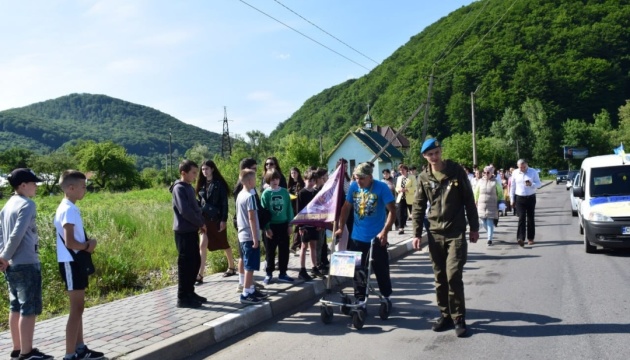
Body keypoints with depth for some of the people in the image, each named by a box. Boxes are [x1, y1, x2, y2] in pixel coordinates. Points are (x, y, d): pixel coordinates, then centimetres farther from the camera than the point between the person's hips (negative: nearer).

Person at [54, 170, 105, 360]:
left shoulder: (70, 208, 13)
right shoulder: (68, 210, -18)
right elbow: (69, 242, -24)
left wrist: (88, 243, 2)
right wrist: (88, 245, -9)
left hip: (76, 262, 10)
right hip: (72, 263, -10)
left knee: (78, 307, 16)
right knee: (76, 309, -5)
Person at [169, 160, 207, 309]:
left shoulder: (189, 187, 14)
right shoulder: (179, 188, -14)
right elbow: (185, 210, -22)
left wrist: (200, 223, 3)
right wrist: (201, 223, -12)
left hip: (192, 231, 9)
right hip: (184, 232, -9)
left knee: (195, 262, 14)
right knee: (185, 264, -3)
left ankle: (189, 292, 25)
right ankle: (182, 298, 4)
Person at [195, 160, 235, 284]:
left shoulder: (219, 184, -8)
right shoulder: (202, 184, 8)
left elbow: (224, 203, -11)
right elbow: (199, 202, 12)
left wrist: (224, 220, -16)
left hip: (217, 219, -4)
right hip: (205, 219, 4)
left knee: (224, 245, 11)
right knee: (203, 245, -5)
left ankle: (231, 267, 32)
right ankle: (200, 275, -5)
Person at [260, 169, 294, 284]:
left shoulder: (284, 192, 0)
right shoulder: (266, 193, -6)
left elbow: (289, 208, 4)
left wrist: (290, 224, 1)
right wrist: (266, 228, -10)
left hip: (283, 225, 2)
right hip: (271, 225, -2)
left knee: (284, 250, 9)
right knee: (270, 251, 7)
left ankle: (283, 273, 20)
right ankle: (269, 274, 19)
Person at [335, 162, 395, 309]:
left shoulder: (381, 187, -12)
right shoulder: (353, 186, -1)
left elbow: (392, 211, -13)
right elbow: (346, 207, 8)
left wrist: (384, 232, -21)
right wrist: (341, 228, 1)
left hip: (377, 237, -3)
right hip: (357, 237, 3)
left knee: (381, 269, 8)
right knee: (358, 269, 10)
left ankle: (386, 297, 25)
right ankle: (359, 299, 22)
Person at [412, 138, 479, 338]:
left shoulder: (456, 171, -3)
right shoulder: (424, 177, 3)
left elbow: (469, 200, 1)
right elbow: (418, 207, 6)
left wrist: (474, 228, 1)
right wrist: (417, 233, 0)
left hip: (456, 233, -3)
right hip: (435, 233, 3)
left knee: (453, 276, -9)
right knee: (440, 278, 8)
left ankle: (459, 318, 4)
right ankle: (445, 315, 21)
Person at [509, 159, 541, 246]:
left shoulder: (533, 172, -2)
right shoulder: (515, 173, 0)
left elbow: (538, 183, -1)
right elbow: (512, 186, 6)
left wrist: (531, 184, -23)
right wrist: (512, 199, 5)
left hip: (531, 198, 1)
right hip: (519, 198, 0)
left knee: (530, 218, 8)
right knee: (521, 218, -11)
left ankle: (530, 238, 18)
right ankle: (521, 238, -19)